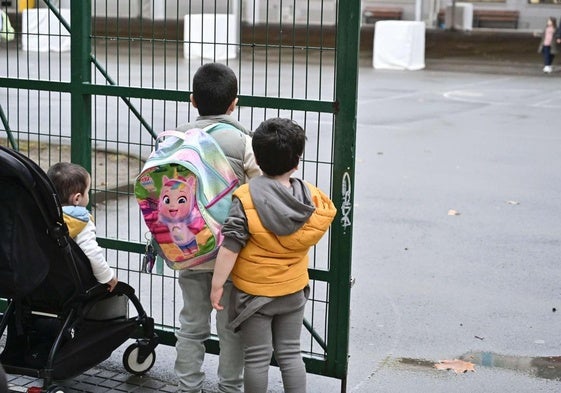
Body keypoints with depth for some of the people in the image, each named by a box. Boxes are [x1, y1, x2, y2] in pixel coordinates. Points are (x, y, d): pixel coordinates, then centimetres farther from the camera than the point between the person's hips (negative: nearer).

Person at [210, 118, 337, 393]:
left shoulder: (246, 197, -20)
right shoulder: (313, 198, -9)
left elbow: (231, 246, -19)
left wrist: (217, 285, -11)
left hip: (253, 291, -3)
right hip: (293, 290, 3)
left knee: (257, 357, 9)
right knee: (290, 353, 16)